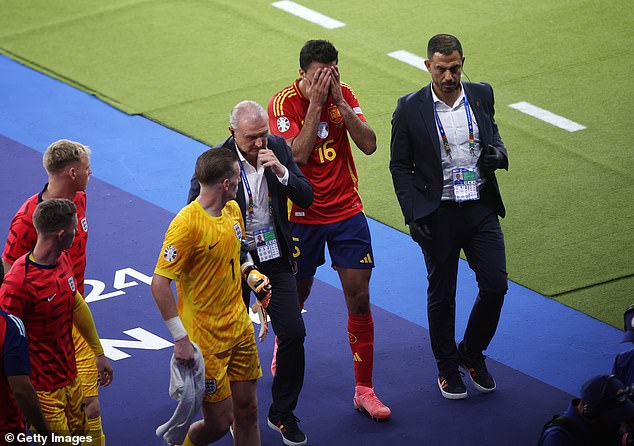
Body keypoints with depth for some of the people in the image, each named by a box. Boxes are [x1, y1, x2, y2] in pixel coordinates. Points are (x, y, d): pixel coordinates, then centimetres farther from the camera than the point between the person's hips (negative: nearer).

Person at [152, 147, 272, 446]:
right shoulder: (188, 224, -21)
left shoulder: (233, 210, 5)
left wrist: (252, 275, 2)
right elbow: (159, 284, -21)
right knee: (219, 421, -2)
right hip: (205, 339, -7)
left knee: (247, 410, 10)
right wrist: (181, 339, -22)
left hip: (240, 329, 8)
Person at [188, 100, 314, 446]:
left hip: (274, 255, 3)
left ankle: (282, 414, 15)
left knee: (293, 333, -2)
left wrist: (281, 171, -22)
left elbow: (306, 198, -6)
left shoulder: (278, 148, -5)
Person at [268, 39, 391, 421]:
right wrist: (316, 103, -27)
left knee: (359, 299, -3)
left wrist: (340, 101, -19)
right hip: (302, 214, -2)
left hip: (347, 210, 2)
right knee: (297, 294, 13)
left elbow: (369, 144, -12)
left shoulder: (343, 94, -2)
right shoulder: (284, 102, -14)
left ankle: (364, 390, 4)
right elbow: (298, 154, -26)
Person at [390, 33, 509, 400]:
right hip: (438, 215, -2)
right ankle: (447, 367, 26)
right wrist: (413, 215, -10)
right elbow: (400, 166, -1)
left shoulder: (481, 95, 1)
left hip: (481, 208, 3)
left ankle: (472, 352, 23)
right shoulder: (410, 109, -7)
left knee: (495, 285, -1)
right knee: (442, 295, 8)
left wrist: (498, 153, -5)